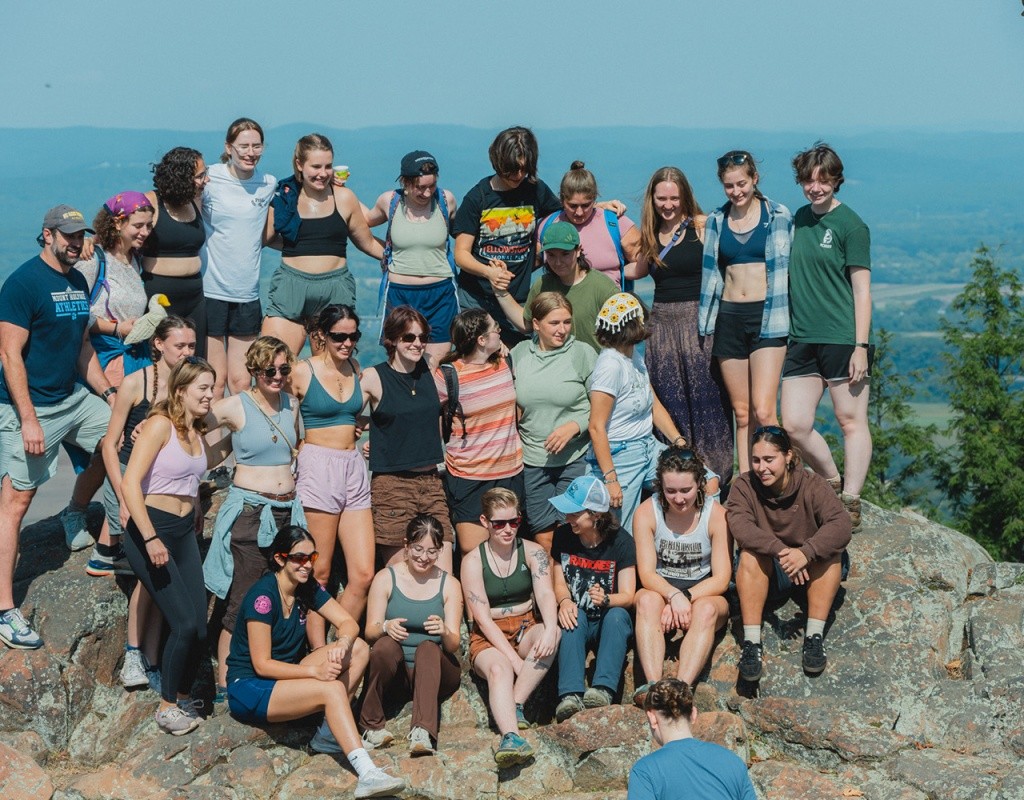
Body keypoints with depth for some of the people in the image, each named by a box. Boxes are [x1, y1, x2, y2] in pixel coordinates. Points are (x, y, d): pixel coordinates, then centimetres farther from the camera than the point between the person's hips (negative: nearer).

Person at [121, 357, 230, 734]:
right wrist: (150, 539, -24)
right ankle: (168, 706, 7)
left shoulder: (196, 431, 11)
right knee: (185, 623, -11)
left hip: (185, 532, 7)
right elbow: (130, 483, -20)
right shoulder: (161, 424, -13)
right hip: (151, 531, -7)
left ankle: (183, 697, 22)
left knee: (199, 627, 0)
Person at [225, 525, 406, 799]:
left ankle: (329, 733, -10)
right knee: (332, 689, -31)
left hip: (284, 677, 8)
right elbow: (262, 665, -22)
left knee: (358, 648, -8)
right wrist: (314, 670, -30)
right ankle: (367, 775, -39)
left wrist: (343, 644, -26)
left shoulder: (307, 588, 2)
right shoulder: (263, 595, -21)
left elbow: (348, 622, -3)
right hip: (249, 688, -8)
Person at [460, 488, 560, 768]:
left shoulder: (532, 552, 2)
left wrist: (550, 629, -37)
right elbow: (482, 618, -10)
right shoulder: (473, 561, -3)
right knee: (499, 669, -36)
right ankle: (510, 736, -58)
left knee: (551, 635, -33)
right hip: (489, 638, -2)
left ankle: (517, 705, -30)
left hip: (526, 629, 2)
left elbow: (545, 594, -14)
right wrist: (513, 658, -21)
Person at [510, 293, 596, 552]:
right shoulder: (520, 353, 5)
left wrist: (574, 426, -15)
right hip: (533, 460, 3)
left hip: (575, 459, -3)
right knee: (543, 538, 6)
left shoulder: (582, 353, -4)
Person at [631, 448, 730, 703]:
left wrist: (685, 597, -25)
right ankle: (653, 686, -49)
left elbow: (721, 579, -10)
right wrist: (674, 596, -32)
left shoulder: (716, 514, -9)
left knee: (706, 610, -34)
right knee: (647, 600, -33)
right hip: (660, 588, 1)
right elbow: (646, 574, -12)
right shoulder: (647, 512, -7)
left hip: (704, 593, 0)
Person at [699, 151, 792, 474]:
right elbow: (711, 273, 14)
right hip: (729, 317, 4)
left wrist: (781, 318, -3)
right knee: (741, 413, 7)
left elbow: (787, 269, 2)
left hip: (766, 316, -4)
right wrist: (707, 325, 11)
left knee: (763, 411, -14)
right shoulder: (716, 220, 11)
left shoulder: (779, 216, 2)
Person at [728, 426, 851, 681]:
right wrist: (780, 550, -44)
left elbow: (841, 524, -28)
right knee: (751, 553, -30)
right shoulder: (745, 486, -10)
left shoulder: (812, 485, -13)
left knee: (830, 550, -28)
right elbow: (739, 525, -29)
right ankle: (751, 642, -35)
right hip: (768, 574, 0)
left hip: (812, 571, 0)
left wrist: (806, 552, -46)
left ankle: (814, 636, -30)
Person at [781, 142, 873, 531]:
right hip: (802, 340, 6)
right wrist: (784, 330, 16)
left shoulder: (850, 225, -5)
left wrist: (861, 347, -13)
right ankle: (835, 483, 23)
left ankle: (850, 504, 7)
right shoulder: (799, 219, 13)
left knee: (851, 422, 1)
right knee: (794, 424, 3)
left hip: (843, 339, -6)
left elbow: (862, 290, -8)